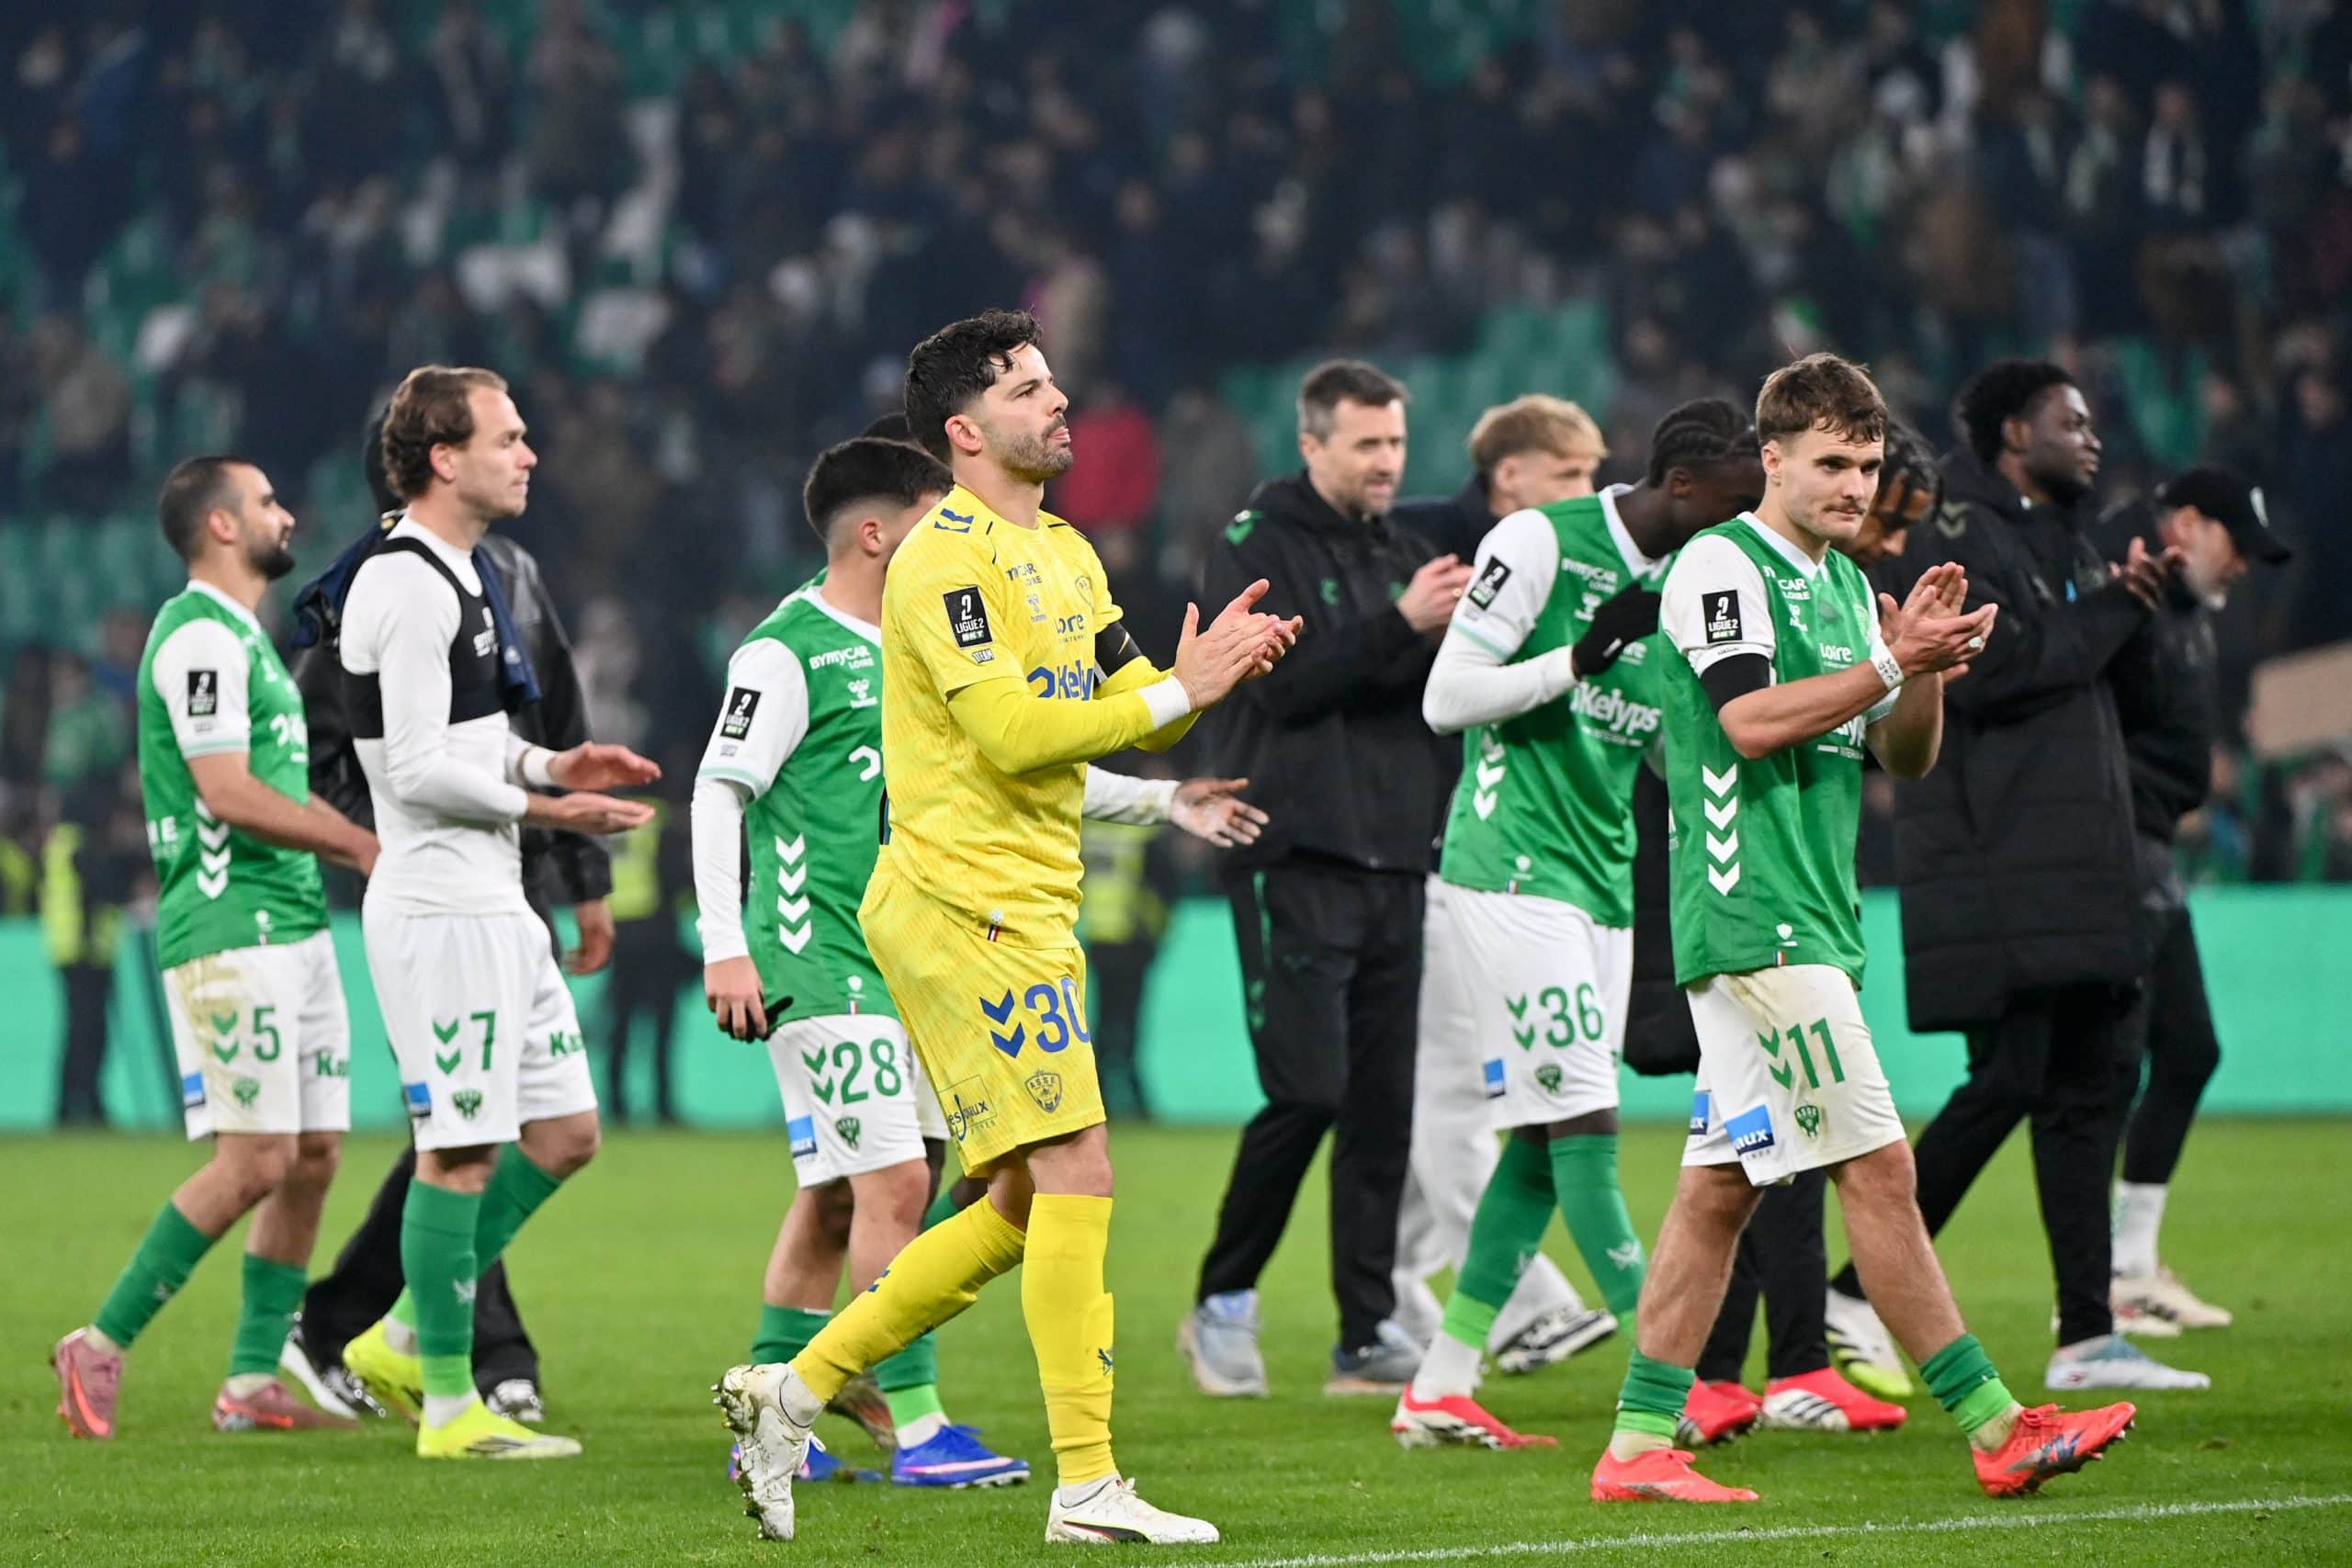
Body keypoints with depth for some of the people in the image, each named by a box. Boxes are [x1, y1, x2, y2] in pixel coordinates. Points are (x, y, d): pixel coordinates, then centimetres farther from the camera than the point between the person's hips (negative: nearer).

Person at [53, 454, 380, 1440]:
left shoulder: (241, 637, 20)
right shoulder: (200, 635, -12)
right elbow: (228, 794, -19)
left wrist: (359, 846, 12)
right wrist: (357, 841, -14)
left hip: (291, 927, 10)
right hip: (230, 927, -10)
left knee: (313, 1156, 6)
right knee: (254, 1162, -13)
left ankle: (253, 1379, 9)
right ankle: (102, 1346, -5)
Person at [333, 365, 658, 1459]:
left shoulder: (453, 580, 17)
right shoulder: (408, 588, -15)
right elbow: (420, 768, -20)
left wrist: (547, 765, 11)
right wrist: (541, 808, -14)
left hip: (492, 907, 10)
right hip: (440, 908, -10)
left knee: (563, 1133, 11)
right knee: (461, 1151, -6)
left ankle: (406, 1340, 18)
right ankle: (448, 1403, 1)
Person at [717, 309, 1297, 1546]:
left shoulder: (1065, 555, 18)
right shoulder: (948, 555, -12)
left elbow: (1124, 709, 16)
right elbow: (1011, 732, -21)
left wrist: (1214, 665, -4)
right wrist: (1182, 692, -18)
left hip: (1023, 913, 10)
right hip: (965, 901, -10)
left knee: (1023, 1208, 10)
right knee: (1073, 1177, -12)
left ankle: (793, 1388, 15)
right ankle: (1087, 1482, -11)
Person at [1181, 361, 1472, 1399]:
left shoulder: (1406, 556, 17)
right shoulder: (1256, 550, -2)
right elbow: (1284, 682, -14)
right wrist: (1400, 627, -21)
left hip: (1395, 864, 6)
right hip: (1294, 860, -6)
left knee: (1385, 1106, 4)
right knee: (1307, 1091, -12)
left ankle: (1369, 1334, 7)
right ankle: (1224, 1302, 4)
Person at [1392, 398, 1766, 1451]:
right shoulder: (1541, 543, -10)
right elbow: (1446, 699, -12)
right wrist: (1580, 659, -21)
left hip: (1603, 884, 9)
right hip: (1512, 875, -9)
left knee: (1540, 1148, 6)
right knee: (1581, 1127, -10)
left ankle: (1440, 1389, 10)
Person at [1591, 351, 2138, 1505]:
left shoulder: (1844, 583, 20)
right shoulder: (1720, 565, -8)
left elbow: (1905, 759, 19)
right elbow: (1752, 719, -19)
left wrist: (1927, 668, 0)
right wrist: (1894, 661, -20)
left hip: (1811, 919, 9)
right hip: (1753, 917, -9)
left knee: (1720, 1184, 8)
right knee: (1876, 1167, -9)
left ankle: (1639, 1445, 9)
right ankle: (1995, 1429, -9)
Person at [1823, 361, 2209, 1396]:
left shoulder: (2061, 538, 21)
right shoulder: (1953, 533, -7)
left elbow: (2117, 680, 21)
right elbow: (1985, 667, -20)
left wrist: (2135, 611, 1)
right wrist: (2111, 611, -10)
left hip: (2079, 863, 9)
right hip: (1993, 870, -9)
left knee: (2084, 1087, 6)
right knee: (2008, 1079, -13)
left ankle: (2086, 1335, 7)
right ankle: (1863, 1291, -4)